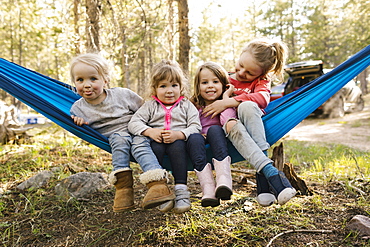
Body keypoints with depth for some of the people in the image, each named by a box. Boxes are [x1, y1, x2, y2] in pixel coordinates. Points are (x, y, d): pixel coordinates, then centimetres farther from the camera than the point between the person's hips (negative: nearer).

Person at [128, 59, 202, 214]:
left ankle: (181, 190, -34)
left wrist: (178, 134, -21)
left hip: (179, 142, -1)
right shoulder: (150, 106, 14)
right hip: (157, 141, 1)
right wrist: (150, 132, -18)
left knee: (177, 146, -34)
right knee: (156, 147, -33)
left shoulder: (186, 105, 12)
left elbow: (195, 127, -1)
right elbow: (134, 123, 2)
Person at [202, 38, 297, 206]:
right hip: (230, 131, 1)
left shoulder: (261, 80, 11)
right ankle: (270, 172, -49)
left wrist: (229, 102, -23)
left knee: (247, 106, -34)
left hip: (255, 127, 0)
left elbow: (263, 98, -15)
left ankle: (262, 179, -41)